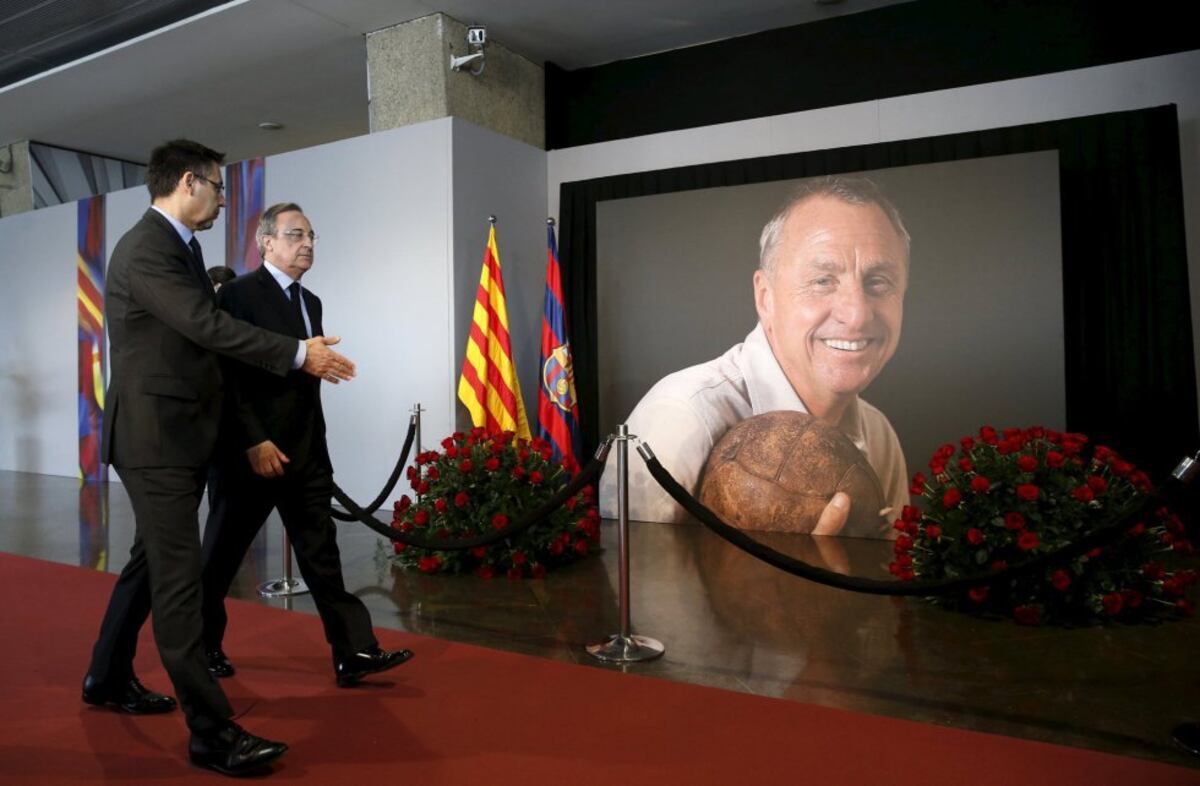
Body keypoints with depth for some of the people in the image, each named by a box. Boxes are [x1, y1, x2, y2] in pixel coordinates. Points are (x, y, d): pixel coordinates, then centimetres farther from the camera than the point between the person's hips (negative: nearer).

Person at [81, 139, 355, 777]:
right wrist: (300, 354, -19)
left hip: (178, 436, 10)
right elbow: (208, 326, -24)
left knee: (152, 561, 20)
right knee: (179, 578, -7)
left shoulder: (179, 247, 14)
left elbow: (204, 329, 14)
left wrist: (298, 355, 12)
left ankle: (108, 678, 38)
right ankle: (211, 730, -1)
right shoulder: (145, 248, -16)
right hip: (155, 438, -10)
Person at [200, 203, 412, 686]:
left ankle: (354, 653, 4)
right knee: (222, 555, 10)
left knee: (321, 554, 4)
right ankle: (204, 647, 29)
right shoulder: (239, 293, -8)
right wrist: (254, 442, -20)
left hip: (305, 454, 7)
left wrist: (318, 447, 12)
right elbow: (228, 376, -14)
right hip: (252, 451, -6)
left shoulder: (311, 302, 15)